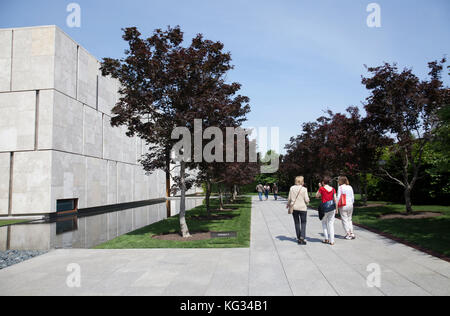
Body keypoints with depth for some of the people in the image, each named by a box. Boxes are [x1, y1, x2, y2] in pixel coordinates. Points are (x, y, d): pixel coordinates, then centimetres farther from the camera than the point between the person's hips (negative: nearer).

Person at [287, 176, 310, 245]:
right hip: (302, 208, -3)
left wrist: (288, 205, 20)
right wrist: (308, 200, 12)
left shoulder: (292, 188, -2)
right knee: (303, 223, 8)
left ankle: (298, 238, 14)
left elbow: (289, 198, 2)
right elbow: (306, 200, -11)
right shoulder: (304, 189, -11)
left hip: (294, 208, 3)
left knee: (297, 223, 12)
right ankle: (302, 237, -6)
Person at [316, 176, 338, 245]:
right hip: (332, 206, 3)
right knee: (331, 223, 8)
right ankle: (332, 241, 8)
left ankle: (326, 238, 11)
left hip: (325, 206, -3)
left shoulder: (322, 188, -7)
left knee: (324, 222, 18)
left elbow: (317, 196, 7)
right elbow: (335, 199, 3)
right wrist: (336, 208, 11)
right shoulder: (333, 189, 3)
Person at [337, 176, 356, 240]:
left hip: (343, 206, -5)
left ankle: (348, 234, 1)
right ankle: (352, 233, 12)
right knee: (349, 219, 15)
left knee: (345, 220, 2)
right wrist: (352, 203, 19)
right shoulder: (350, 187, 7)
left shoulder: (340, 187, -8)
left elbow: (338, 197, -11)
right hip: (350, 205, 5)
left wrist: (336, 205, -4)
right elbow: (353, 197, 9)